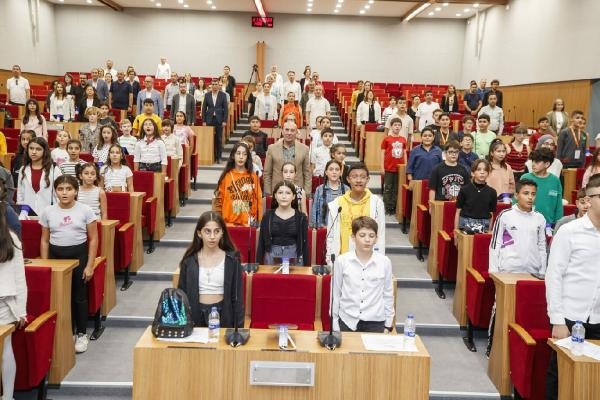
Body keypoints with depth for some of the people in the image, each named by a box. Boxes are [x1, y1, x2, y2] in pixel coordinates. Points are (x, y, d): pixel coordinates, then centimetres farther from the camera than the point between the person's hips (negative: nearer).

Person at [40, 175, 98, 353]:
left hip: (78, 255, -2)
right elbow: (45, 241, 9)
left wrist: (90, 265, -6)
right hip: (56, 255, 2)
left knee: (79, 296, 6)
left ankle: (81, 334, 21)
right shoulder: (48, 212, 2)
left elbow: (93, 239, -2)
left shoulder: (85, 211, -5)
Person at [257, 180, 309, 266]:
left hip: (294, 258, 0)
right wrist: (258, 264, 1)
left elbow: (304, 244, 2)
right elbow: (261, 243, 4)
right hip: (272, 257, 1)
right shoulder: (267, 216, 2)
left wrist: (306, 266, -1)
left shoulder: (301, 217, 0)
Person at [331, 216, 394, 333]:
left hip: (375, 322, 0)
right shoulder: (341, 261, -7)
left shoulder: (385, 262, -5)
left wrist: (388, 325, 8)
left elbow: (388, 295, 5)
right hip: (347, 321, 0)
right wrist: (334, 324, 4)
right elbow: (335, 294, 2)